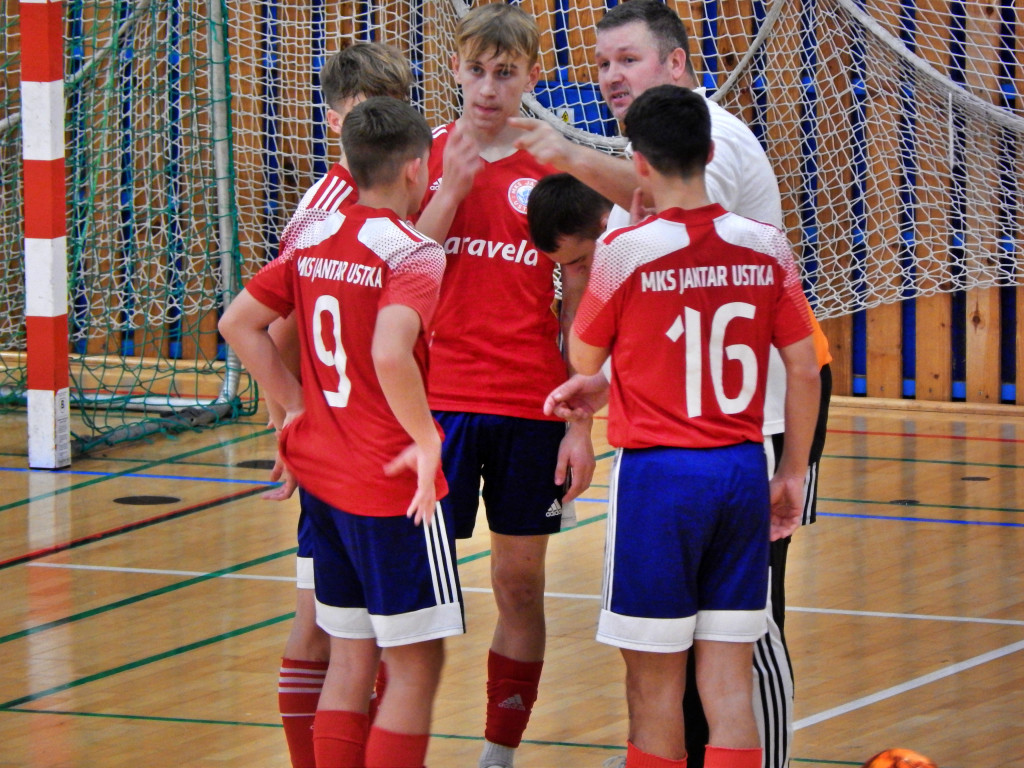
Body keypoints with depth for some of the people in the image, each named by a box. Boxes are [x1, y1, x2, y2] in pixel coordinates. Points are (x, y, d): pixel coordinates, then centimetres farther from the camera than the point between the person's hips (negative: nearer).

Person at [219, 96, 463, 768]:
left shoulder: (315, 240, 6)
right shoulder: (414, 255, -16)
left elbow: (238, 323, 11)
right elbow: (389, 354, -32)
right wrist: (426, 439, -20)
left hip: (321, 476, 7)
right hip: (393, 485, -7)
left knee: (351, 656, 15)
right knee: (416, 663, 0)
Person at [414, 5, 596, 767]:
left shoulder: (556, 168, 3)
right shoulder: (423, 156, 3)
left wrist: (580, 423, -1)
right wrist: (452, 190, -13)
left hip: (531, 406, 1)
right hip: (438, 397, -1)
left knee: (522, 584, 7)